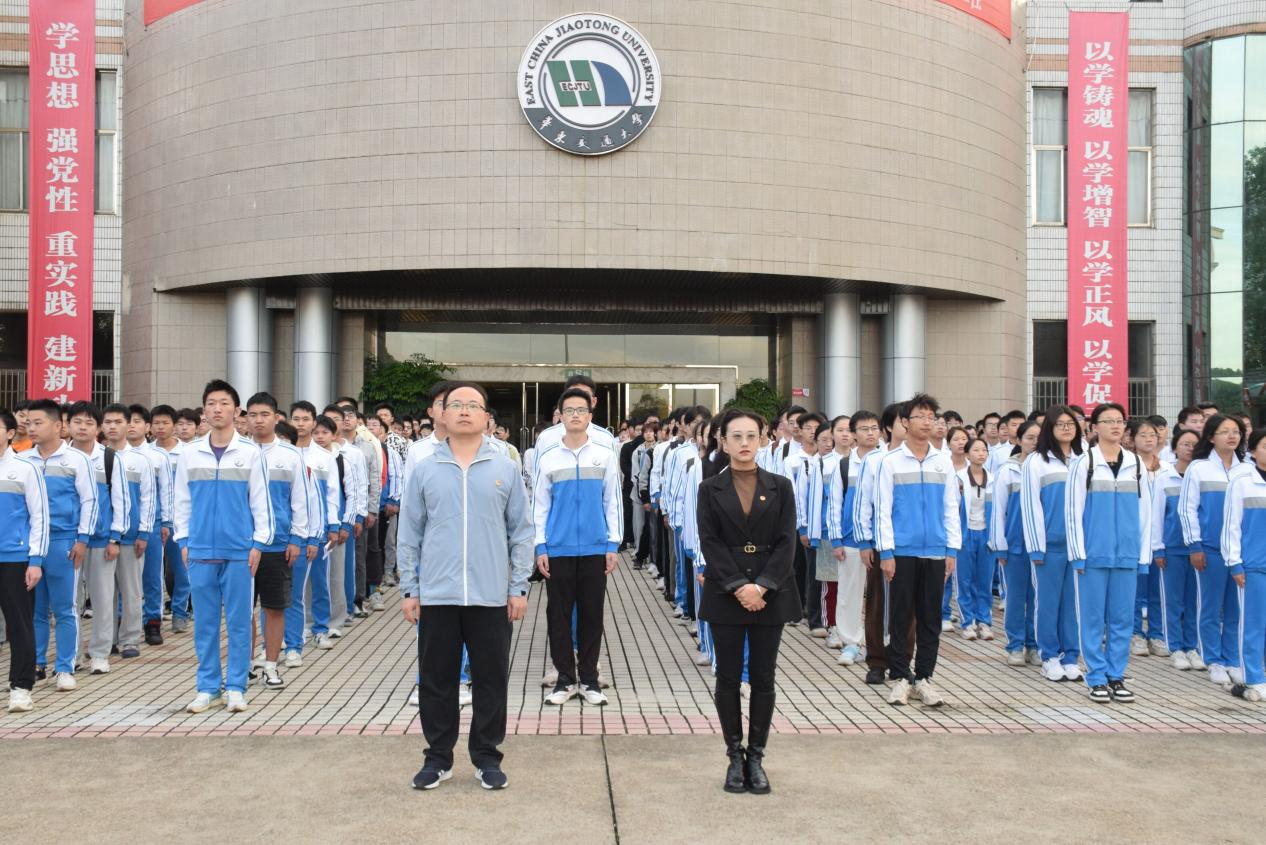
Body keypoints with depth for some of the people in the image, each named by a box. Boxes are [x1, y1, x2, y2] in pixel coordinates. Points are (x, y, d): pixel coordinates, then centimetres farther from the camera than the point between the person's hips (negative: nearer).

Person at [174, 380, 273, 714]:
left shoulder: (250, 452, 0)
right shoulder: (190, 454, 7)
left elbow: (260, 501, 0)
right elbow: (182, 501, 12)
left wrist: (259, 543, -4)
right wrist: (183, 541, 6)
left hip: (239, 550, -2)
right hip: (201, 550, 2)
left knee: (238, 621, 3)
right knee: (204, 622, 7)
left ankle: (236, 687, 12)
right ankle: (208, 687, 16)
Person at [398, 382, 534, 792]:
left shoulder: (505, 469, 3)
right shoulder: (424, 471, 4)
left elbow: (521, 532, 5)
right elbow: (410, 535, 7)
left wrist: (519, 587, 0)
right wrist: (408, 590, 3)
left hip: (492, 596, 0)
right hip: (437, 595, 1)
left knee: (491, 679, 7)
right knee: (437, 680, 8)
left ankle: (487, 757, 21)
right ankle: (438, 757, 22)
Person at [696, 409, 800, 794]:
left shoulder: (780, 487, 5)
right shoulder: (710, 489, 3)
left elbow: (787, 542, -2)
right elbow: (710, 542, -4)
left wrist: (761, 587, -13)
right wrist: (738, 587, -15)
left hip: (770, 596, 1)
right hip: (725, 596, 0)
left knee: (763, 678, 4)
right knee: (728, 678, 5)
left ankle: (755, 757, 16)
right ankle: (735, 756, 17)